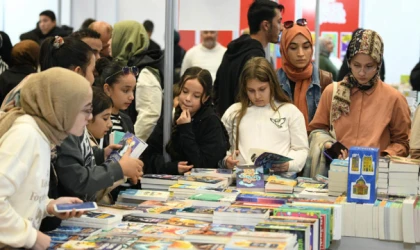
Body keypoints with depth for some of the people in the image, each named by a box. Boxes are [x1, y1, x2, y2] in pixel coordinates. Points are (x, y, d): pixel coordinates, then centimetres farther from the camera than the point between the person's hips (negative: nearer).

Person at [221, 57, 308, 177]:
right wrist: (226, 160, -1)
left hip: (280, 176, -1)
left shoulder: (291, 112, 14)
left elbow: (301, 149, 8)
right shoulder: (233, 112, 20)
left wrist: (288, 164, -12)